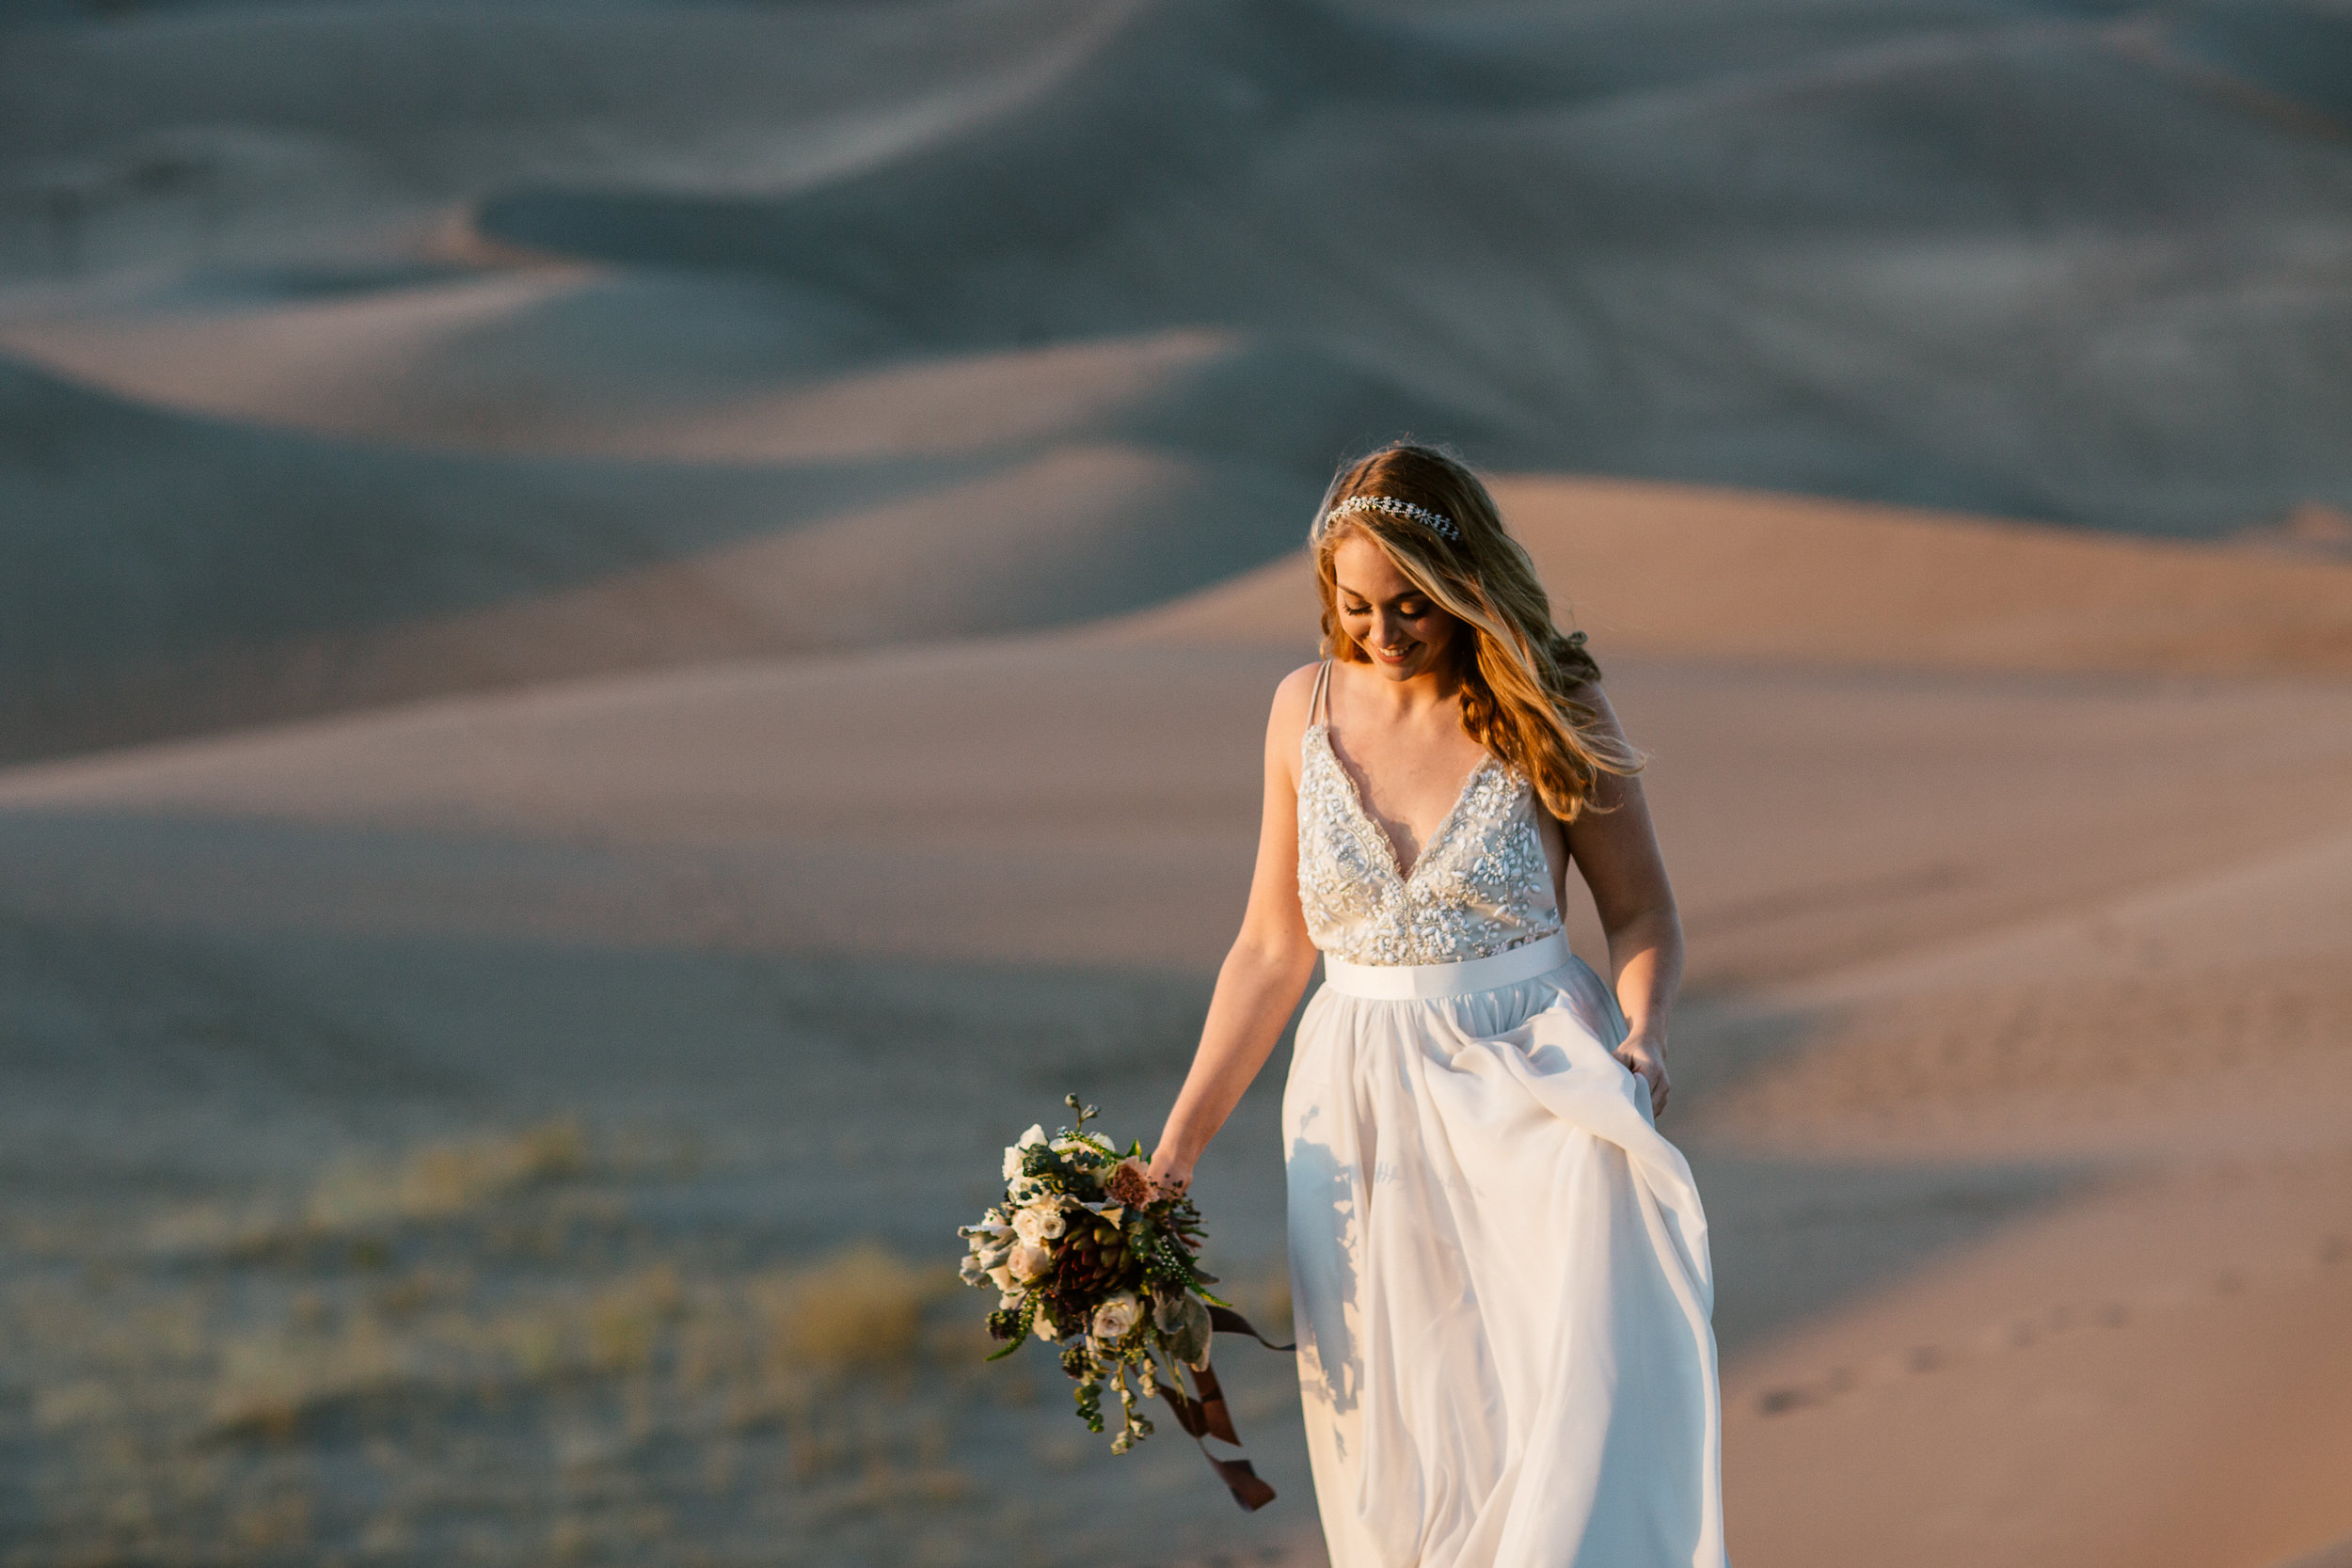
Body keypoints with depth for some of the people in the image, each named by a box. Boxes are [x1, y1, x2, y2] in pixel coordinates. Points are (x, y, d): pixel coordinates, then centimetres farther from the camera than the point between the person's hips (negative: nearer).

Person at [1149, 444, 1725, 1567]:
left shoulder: (1550, 709, -4)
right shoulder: (1308, 709, 5)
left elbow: (1641, 911, 5)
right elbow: (1273, 946, 12)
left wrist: (1642, 1031, -17)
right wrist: (1178, 1144, 10)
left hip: (1526, 1091, -3)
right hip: (1360, 1105, 3)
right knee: (1401, 1459, -1)